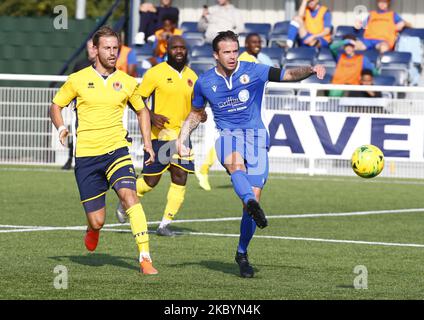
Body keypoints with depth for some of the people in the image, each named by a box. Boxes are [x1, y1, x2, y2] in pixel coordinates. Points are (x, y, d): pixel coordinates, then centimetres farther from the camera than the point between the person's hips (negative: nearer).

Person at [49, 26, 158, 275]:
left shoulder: (126, 82, 5)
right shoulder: (78, 80, 1)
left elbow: (142, 111, 20)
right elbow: (56, 105, 13)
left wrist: (148, 144, 11)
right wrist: (61, 128, -7)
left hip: (116, 150, 0)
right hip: (86, 155, 0)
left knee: (130, 196, -26)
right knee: (97, 221, 0)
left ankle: (145, 258, -25)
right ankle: (93, 230, 41)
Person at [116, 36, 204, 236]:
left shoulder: (191, 76, 10)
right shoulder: (155, 73, -6)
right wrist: (152, 116, -20)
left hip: (181, 135, 5)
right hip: (159, 135, -5)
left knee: (180, 178, -7)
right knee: (151, 181, -1)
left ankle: (165, 224, 1)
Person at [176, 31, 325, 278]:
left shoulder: (254, 71, 0)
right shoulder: (205, 83, 7)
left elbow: (289, 75, 0)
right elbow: (196, 114, 22)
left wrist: (311, 70, -19)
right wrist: (182, 138, 9)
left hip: (256, 136, 0)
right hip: (227, 135, 0)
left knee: (254, 196, -5)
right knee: (236, 163, -38)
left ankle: (242, 253, 13)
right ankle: (253, 207, -67)